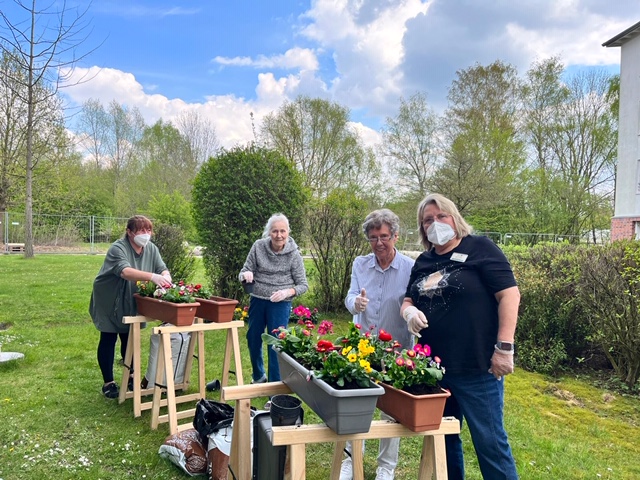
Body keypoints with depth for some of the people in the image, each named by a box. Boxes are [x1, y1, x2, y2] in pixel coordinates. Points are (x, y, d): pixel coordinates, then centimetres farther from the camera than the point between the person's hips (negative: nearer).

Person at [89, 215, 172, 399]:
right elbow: (125, 271, -42)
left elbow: (163, 269, -11)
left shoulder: (151, 249, -5)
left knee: (129, 339, 13)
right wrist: (152, 276, -55)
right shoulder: (118, 248, -25)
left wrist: (166, 278, -35)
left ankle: (131, 376, 27)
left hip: (131, 304, 5)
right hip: (109, 302, -5)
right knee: (108, 339, 3)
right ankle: (108, 383, 12)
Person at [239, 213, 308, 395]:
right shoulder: (258, 246, -7)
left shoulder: (294, 254, -11)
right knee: (253, 340, 17)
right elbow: (244, 271, 0)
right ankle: (258, 377, 43)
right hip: (257, 300, 4)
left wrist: (287, 292, -25)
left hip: (280, 304, -3)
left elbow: (303, 285, -6)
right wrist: (246, 275, -24)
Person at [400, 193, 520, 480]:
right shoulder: (423, 261, 12)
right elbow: (408, 301, 18)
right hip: (432, 367, 6)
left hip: (476, 367, -6)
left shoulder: (480, 248, -6)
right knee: (442, 437, 17)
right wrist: (410, 312, -7)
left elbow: (509, 294, -11)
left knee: (489, 440, 3)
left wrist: (504, 347, -17)